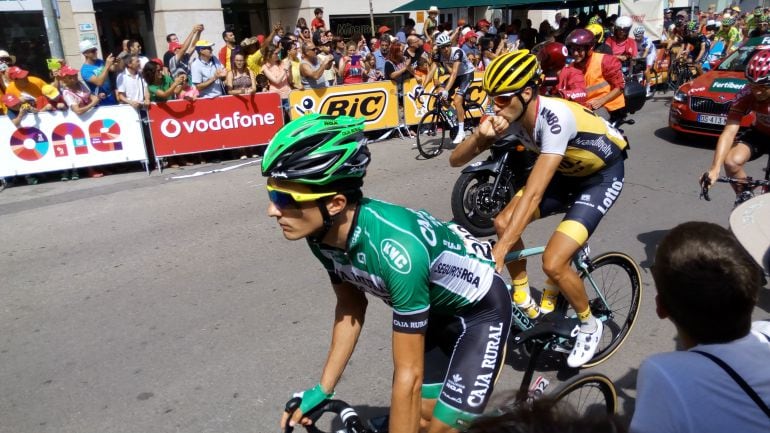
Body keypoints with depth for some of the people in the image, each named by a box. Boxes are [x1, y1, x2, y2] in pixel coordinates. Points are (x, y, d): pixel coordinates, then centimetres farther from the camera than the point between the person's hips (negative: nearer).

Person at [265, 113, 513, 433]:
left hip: (480, 311, -6)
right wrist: (323, 390, -1)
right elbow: (351, 307, -2)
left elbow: (409, 374, -33)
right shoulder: (324, 234, -19)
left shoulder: (396, 248, -41)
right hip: (435, 307, 6)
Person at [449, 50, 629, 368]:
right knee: (504, 223, -11)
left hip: (603, 175, -7)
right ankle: (525, 304, 9)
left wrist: (497, 254, -45)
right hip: (567, 172, 7)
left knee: (553, 263, -19)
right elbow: (456, 160, -15)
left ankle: (590, 326, 11)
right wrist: (480, 135, -36)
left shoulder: (554, 118, -38)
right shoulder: (509, 116, -16)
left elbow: (532, 194, -43)